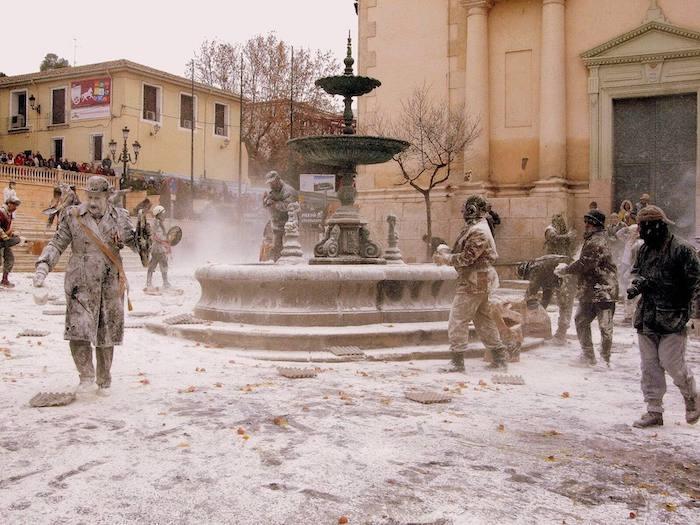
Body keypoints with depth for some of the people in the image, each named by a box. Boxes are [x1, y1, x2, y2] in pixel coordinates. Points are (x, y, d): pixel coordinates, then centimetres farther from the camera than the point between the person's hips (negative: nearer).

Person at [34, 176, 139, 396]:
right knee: (77, 332, -13)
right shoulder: (73, 216, 1)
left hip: (110, 286, 1)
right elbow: (57, 244, 1)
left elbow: (136, 243, 2)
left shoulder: (119, 217, 3)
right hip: (80, 285, -1)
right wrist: (43, 266, -12)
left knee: (106, 336, 9)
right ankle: (86, 375, 11)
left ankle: (104, 381, 27)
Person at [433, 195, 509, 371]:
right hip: (481, 283, 11)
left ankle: (457, 362, -2)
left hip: (473, 283, -11)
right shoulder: (474, 228, 16)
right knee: (485, 322, 16)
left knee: (457, 322, -6)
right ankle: (500, 359, 22)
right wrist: (447, 253, 4)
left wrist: (445, 259, -11)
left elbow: (467, 257, -22)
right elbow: (466, 253, 18)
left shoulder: (478, 231, -18)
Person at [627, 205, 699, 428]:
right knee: (649, 365, 8)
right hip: (647, 317, 7)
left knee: (672, 363, -5)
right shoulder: (645, 249, 10)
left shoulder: (682, 249, -11)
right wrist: (637, 283, 1)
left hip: (672, 318, -7)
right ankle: (654, 411, 17)